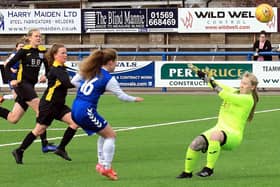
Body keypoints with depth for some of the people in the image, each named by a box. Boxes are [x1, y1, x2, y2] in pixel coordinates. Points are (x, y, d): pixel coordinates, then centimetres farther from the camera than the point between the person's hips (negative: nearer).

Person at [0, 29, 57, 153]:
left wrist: (45, 76, 1)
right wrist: (12, 80, -19)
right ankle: (45, 144, -17)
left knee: (13, 119, 6)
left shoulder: (42, 51, 8)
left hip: (30, 86, 7)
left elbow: (48, 65, 21)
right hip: (22, 84, -7)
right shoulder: (24, 51, -8)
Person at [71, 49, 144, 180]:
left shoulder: (91, 71, 9)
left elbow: (74, 81, 16)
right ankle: (106, 168, 3)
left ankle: (102, 163, 21)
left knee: (104, 133, 22)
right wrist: (135, 99, 16)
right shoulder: (108, 79, -10)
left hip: (76, 109, 8)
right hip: (87, 111, -8)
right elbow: (122, 96, -2)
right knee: (111, 135, 6)